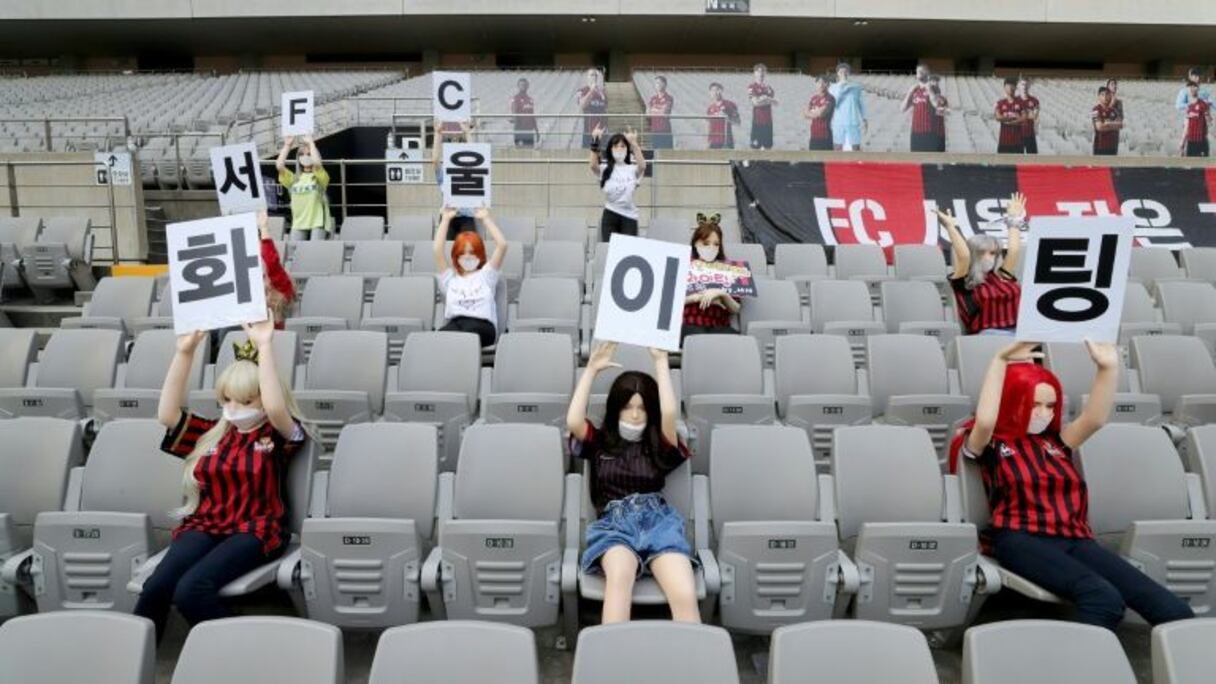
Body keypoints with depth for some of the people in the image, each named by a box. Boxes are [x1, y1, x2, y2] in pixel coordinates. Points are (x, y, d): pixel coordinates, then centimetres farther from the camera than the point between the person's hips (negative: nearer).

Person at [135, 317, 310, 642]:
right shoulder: (211, 433, 16)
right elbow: (167, 414, 3)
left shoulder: (278, 436, 3)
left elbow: (276, 409, -20)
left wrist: (265, 347, -21)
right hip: (204, 525, 5)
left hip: (254, 530, -4)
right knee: (155, 588, -26)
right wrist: (185, 352, -4)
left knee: (190, 590, -31)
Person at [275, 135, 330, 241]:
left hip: (318, 223, -3)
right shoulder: (294, 178, 14)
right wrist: (287, 146, 5)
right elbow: (279, 165, 0)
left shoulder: (320, 177, 5)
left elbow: (316, 163, -15)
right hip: (298, 224, 4)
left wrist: (311, 143, -3)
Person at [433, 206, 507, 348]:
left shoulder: (486, 274, 23)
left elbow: (502, 245, 12)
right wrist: (446, 219, 23)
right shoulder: (450, 278, 26)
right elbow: (436, 250, 15)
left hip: (482, 325, -1)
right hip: (455, 323, 2)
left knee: (464, 334, -39)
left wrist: (486, 218, 21)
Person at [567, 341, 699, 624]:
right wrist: (592, 369, 6)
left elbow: (670, 414, -1)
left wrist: (661, 361, 7)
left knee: (685, 597, -29)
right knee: (620, 575, -38)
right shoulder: (598, 442, 20)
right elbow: (573, 422, -1)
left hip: (658, 520, 1)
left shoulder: (659, 445, 20)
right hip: (613, 523, -1)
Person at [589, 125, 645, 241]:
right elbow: (593, 166, -19)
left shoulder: (633, 169, 3)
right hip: (610, 215, 0)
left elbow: (642, 166, -21)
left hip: (629, 215, 0)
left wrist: (634, 143, -35)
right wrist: (595, 141, -31)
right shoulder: (605, 168, 3)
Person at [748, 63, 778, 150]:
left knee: (768, 146, 8)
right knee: (756, 146, -4)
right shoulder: (752, 87, -4)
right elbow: (755, 102, -16)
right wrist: (768, 101, -8)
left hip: (768, 120, 6)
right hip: (758, 120, -6)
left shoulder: (768, 87, 13)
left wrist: (766, 98, -13)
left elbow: (775, 101, 5)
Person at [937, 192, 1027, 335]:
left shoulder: (1003, 276, 20)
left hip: (1019, 333, 5)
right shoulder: (963, 282, 5)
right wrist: (950, 227, -5)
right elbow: (963, 255, -9)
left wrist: (1014, 221, 30)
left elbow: (1014, 250, 19)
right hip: (986, 337, -5)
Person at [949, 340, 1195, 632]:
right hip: (1022, 540, -6)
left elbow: (1094, 419, 9)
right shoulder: (990, 444, 8)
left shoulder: (1056, 441, 24)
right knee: (1103, 598, -35)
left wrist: (1108, 368, -4)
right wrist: (1002, 360, -11)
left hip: (1074, 540, 6)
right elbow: (985, 419, -14)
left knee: (1174, 610, -17)